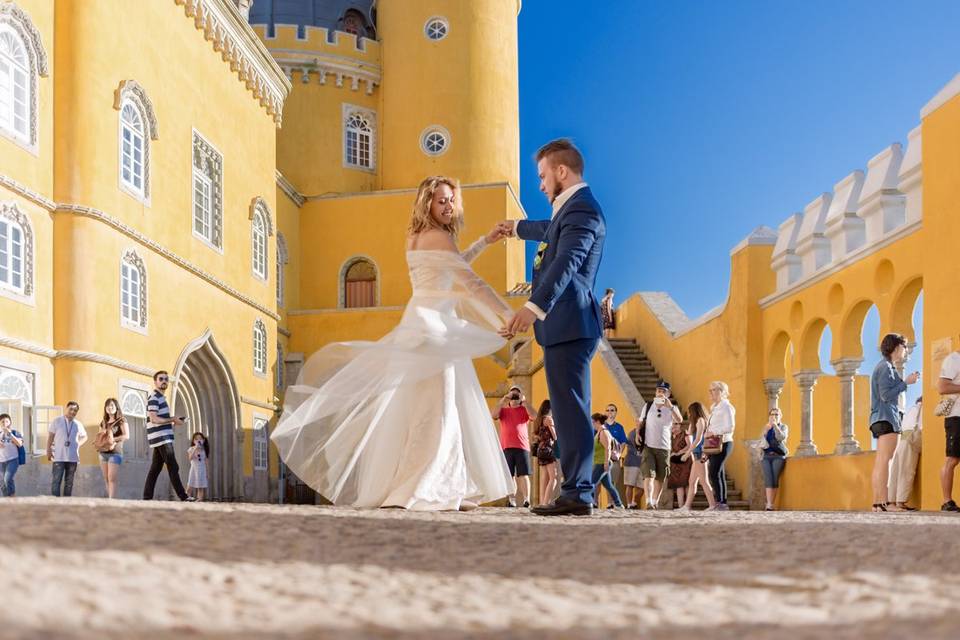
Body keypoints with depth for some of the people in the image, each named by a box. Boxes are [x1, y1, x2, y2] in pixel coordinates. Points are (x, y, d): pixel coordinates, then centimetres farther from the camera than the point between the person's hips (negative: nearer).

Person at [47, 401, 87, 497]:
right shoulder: (57, 421, 1)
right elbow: (50, 436, 3)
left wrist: (79, 444, 5)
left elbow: (84, 437, 23)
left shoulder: (78, 424, 9)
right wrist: (48, 450, -3)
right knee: (57, 481, -8)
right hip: (59, 457, -3)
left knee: (69, 482, 7)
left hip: (73, 457, 3)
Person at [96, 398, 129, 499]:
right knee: (106, 479, 4)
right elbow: (98, 436, 22)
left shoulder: (121, 420, 0)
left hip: (115, 453, -6)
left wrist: (112, 439, -16)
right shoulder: (103, 422, 17)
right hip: (103, 453, 6)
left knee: (112, 479, -14)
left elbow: (126, 436, -10)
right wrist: (99, 435, -2)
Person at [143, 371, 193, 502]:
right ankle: (183, 497, -14)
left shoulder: (161, 397, 21)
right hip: (161, 438, -10)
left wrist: (172, 423, 11)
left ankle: (147, 497, 9)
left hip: (162, 438, 10)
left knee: (155, 468, 8)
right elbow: (153, 419, -20)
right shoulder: (154, 397, -10)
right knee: (173, 467, -12)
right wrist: (173, 420, -15)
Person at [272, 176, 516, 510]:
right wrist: (508, 315, -11)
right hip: (434, 325, -9)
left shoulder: (416, 237, 18)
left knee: (416, 406, 10)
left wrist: (485, 241, 27)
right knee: (437, 406, -11)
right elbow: (470, 281, -13)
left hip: (420, 320, 9)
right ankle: (425, 491, -14)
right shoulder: (437, 236, -9)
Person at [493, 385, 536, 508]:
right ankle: (510, 501, -1)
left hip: (522, 447, -1)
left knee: (523, 475, -8)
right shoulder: (503, 410, 17)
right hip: (506, 447, 1)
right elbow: (494, 415, -4)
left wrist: (524, 401, -6)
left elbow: (533, 416, -6)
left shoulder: (524, 410, 14)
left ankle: (527, 501, -15)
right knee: (508, 475, -2)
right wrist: (504, 399, -7)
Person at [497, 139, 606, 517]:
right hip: (565, 326, 11)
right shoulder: (571, 208, 22)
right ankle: (576, 492, 14)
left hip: (569, 326, -11)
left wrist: (534, 307, -38)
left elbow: (566, 262, -27)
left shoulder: (582, 209, -12)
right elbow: (553, 232, 46)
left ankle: (578, 494, -9)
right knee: (569, 411, 10)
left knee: (572, 411, -10)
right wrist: (519, 228, 63)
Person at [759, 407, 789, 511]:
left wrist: (775, 425, -21)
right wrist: (765, 432, -6)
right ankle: (770, 504, -26)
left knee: (775, 477, -21)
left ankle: (771, 504, -19)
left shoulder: (784, 427, 11)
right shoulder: (765, 428, 20)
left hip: (778, 456, -2)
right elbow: (761, 443, 10)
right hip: (766, 456, 2)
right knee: (768, 477, -19)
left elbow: (781, 437, -10)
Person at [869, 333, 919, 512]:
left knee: (880, 462, 5)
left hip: (880, 419, 11)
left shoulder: (884, 367, 24)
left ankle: (877, 502, 3)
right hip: (887, 418, -11)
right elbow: (886, 395, -17)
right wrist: (906, 382, -11)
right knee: (885, 460, -15)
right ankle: (883, 502, -20)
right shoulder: (886, 367, -7)